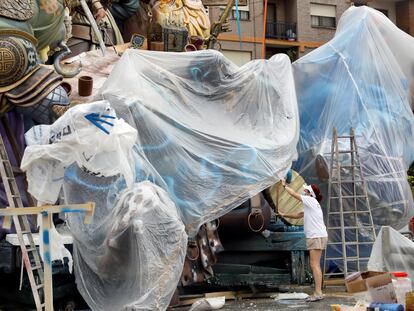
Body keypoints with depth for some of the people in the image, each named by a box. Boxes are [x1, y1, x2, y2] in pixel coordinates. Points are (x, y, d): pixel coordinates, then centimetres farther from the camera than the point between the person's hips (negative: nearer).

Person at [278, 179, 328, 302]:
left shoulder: (311, 201, -7)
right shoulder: (310, 204, 20)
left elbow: (294, 194, -3)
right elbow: (299, 215, 29)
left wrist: (285, 185, 11)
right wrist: (284, 215, 31)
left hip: (317, 236, -10)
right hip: (315, 237, 10)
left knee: (315, 265, -12)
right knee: (315, 265, 10)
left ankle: (318, 293, -15)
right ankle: (318, 292, 11)